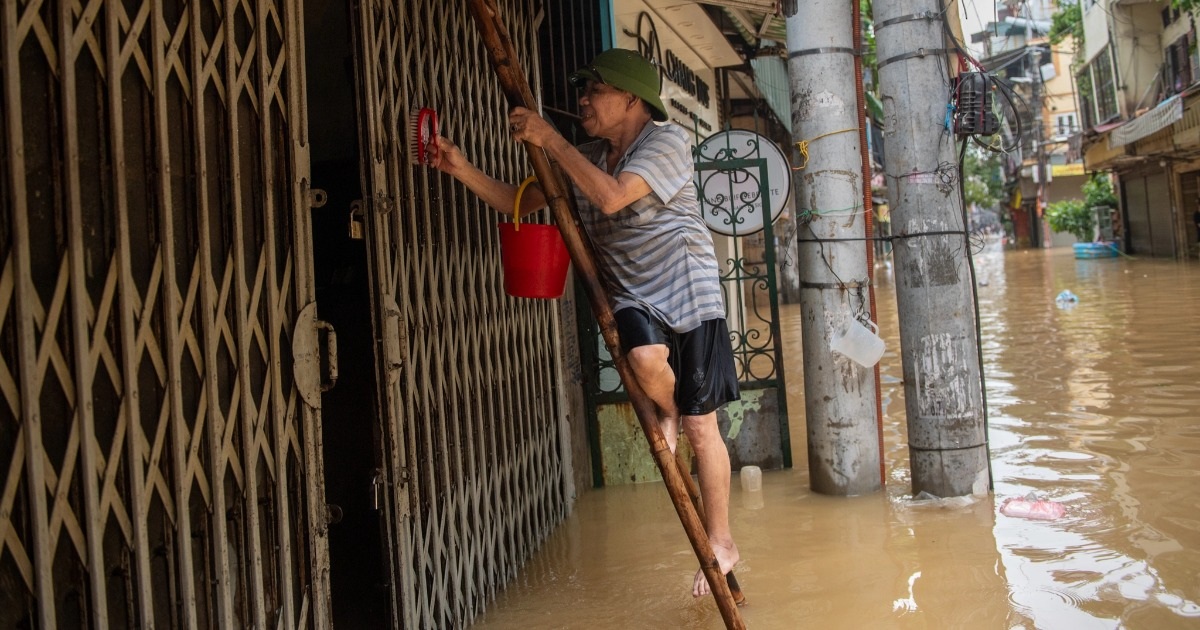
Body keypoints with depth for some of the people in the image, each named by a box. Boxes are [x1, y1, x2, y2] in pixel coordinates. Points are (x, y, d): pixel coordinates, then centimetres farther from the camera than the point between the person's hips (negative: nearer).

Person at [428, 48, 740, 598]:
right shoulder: (585, 159, 9)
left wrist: (549, 139, -24)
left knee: (701, 428, 0)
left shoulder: (667, 141, -12)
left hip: (688, 294, -4)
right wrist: (462, 169, -7)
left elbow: (611, 198, -27)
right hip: (632, 297, 4)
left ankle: (720, 543, 19)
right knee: (645, 357, -33)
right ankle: (666, 413, 5)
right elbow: (517, 201, 8)